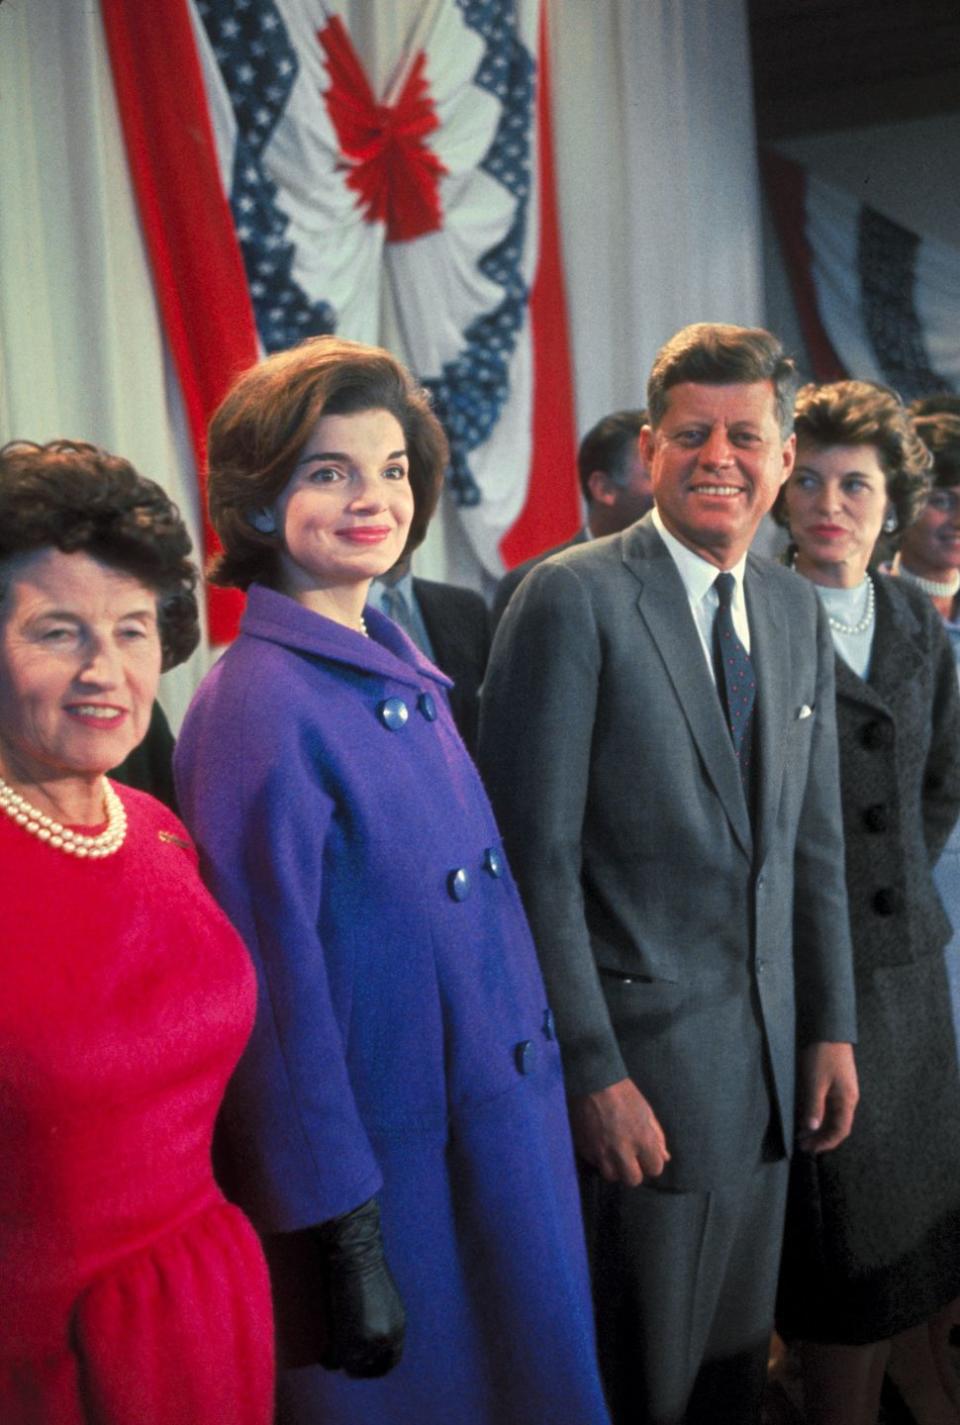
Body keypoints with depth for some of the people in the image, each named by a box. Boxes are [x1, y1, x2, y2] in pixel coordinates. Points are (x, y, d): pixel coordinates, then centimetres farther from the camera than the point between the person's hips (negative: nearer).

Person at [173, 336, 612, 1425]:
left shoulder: (405, 670, 3)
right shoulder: (258, 703, -21)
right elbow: (277, 990, -20)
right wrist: (339, 1235, -16)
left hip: (499, 1129, 8)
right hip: (390, 1168, -8)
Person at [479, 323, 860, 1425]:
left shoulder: (795, 610, 8)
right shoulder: (573, 599, -13)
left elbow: (814, 840, 12)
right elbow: (534, 856, -16)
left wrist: (830, 1028, 9)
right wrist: (591, 1072, -16)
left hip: (767, 1061, 6)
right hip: (637, 1060, -6)